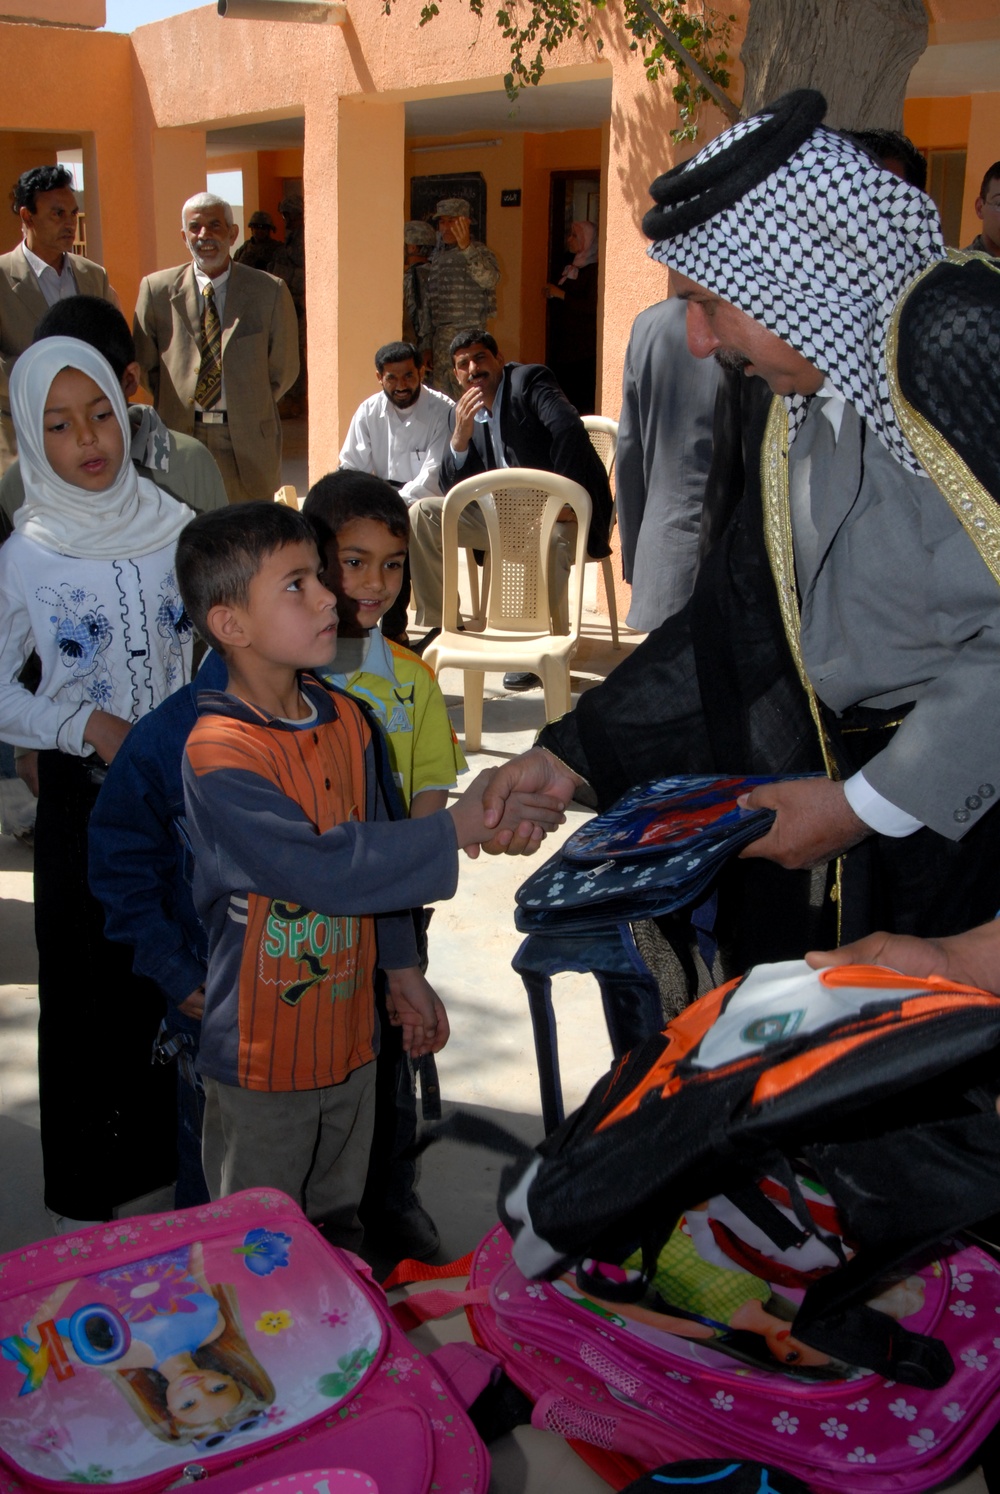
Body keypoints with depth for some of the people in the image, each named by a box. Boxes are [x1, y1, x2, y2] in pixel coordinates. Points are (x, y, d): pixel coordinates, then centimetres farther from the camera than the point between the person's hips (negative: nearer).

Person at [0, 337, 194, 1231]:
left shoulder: (174, 526, -3)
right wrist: (87, 726, -17)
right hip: (84, 795, -2)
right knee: (92, 983, 8)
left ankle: (183, 1156, 30)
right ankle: (91, 1191, 25)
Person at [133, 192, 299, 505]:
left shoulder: (269, 292, 2)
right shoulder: (156, 289, 4)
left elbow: (284, 369, 9)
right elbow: (144, 365, 12)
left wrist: (252, 412, 6)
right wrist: (174, 405, 6)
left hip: (247, 441, 0)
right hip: (179, 435, 1)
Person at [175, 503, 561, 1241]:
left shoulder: (345, 720, 2)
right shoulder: (218, 756, -23)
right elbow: (324, 868, -29)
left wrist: (402, 969, 16)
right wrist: (457, 829, -28)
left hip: (349, 1035, 7)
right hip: (262, 1056, -6)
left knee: (341, 1226, 23)